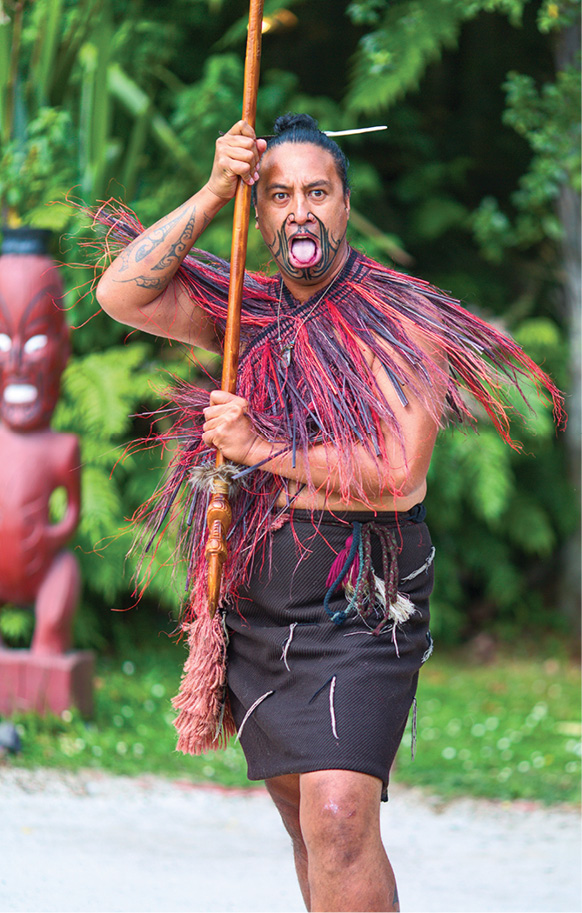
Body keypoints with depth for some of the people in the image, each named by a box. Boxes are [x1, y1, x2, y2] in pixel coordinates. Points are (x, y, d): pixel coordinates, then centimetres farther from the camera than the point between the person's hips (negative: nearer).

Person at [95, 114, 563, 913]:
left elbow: (399, 479, -18)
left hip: (358, 608, -6)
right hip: (253, 604, 6)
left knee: (339, 819, -20)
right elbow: (121, 295, -3)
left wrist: (264, 451, -15)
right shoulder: (245, 313, 9)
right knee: (308, 823, 15)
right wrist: (211, 193, -9)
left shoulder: (398, 323, -8)